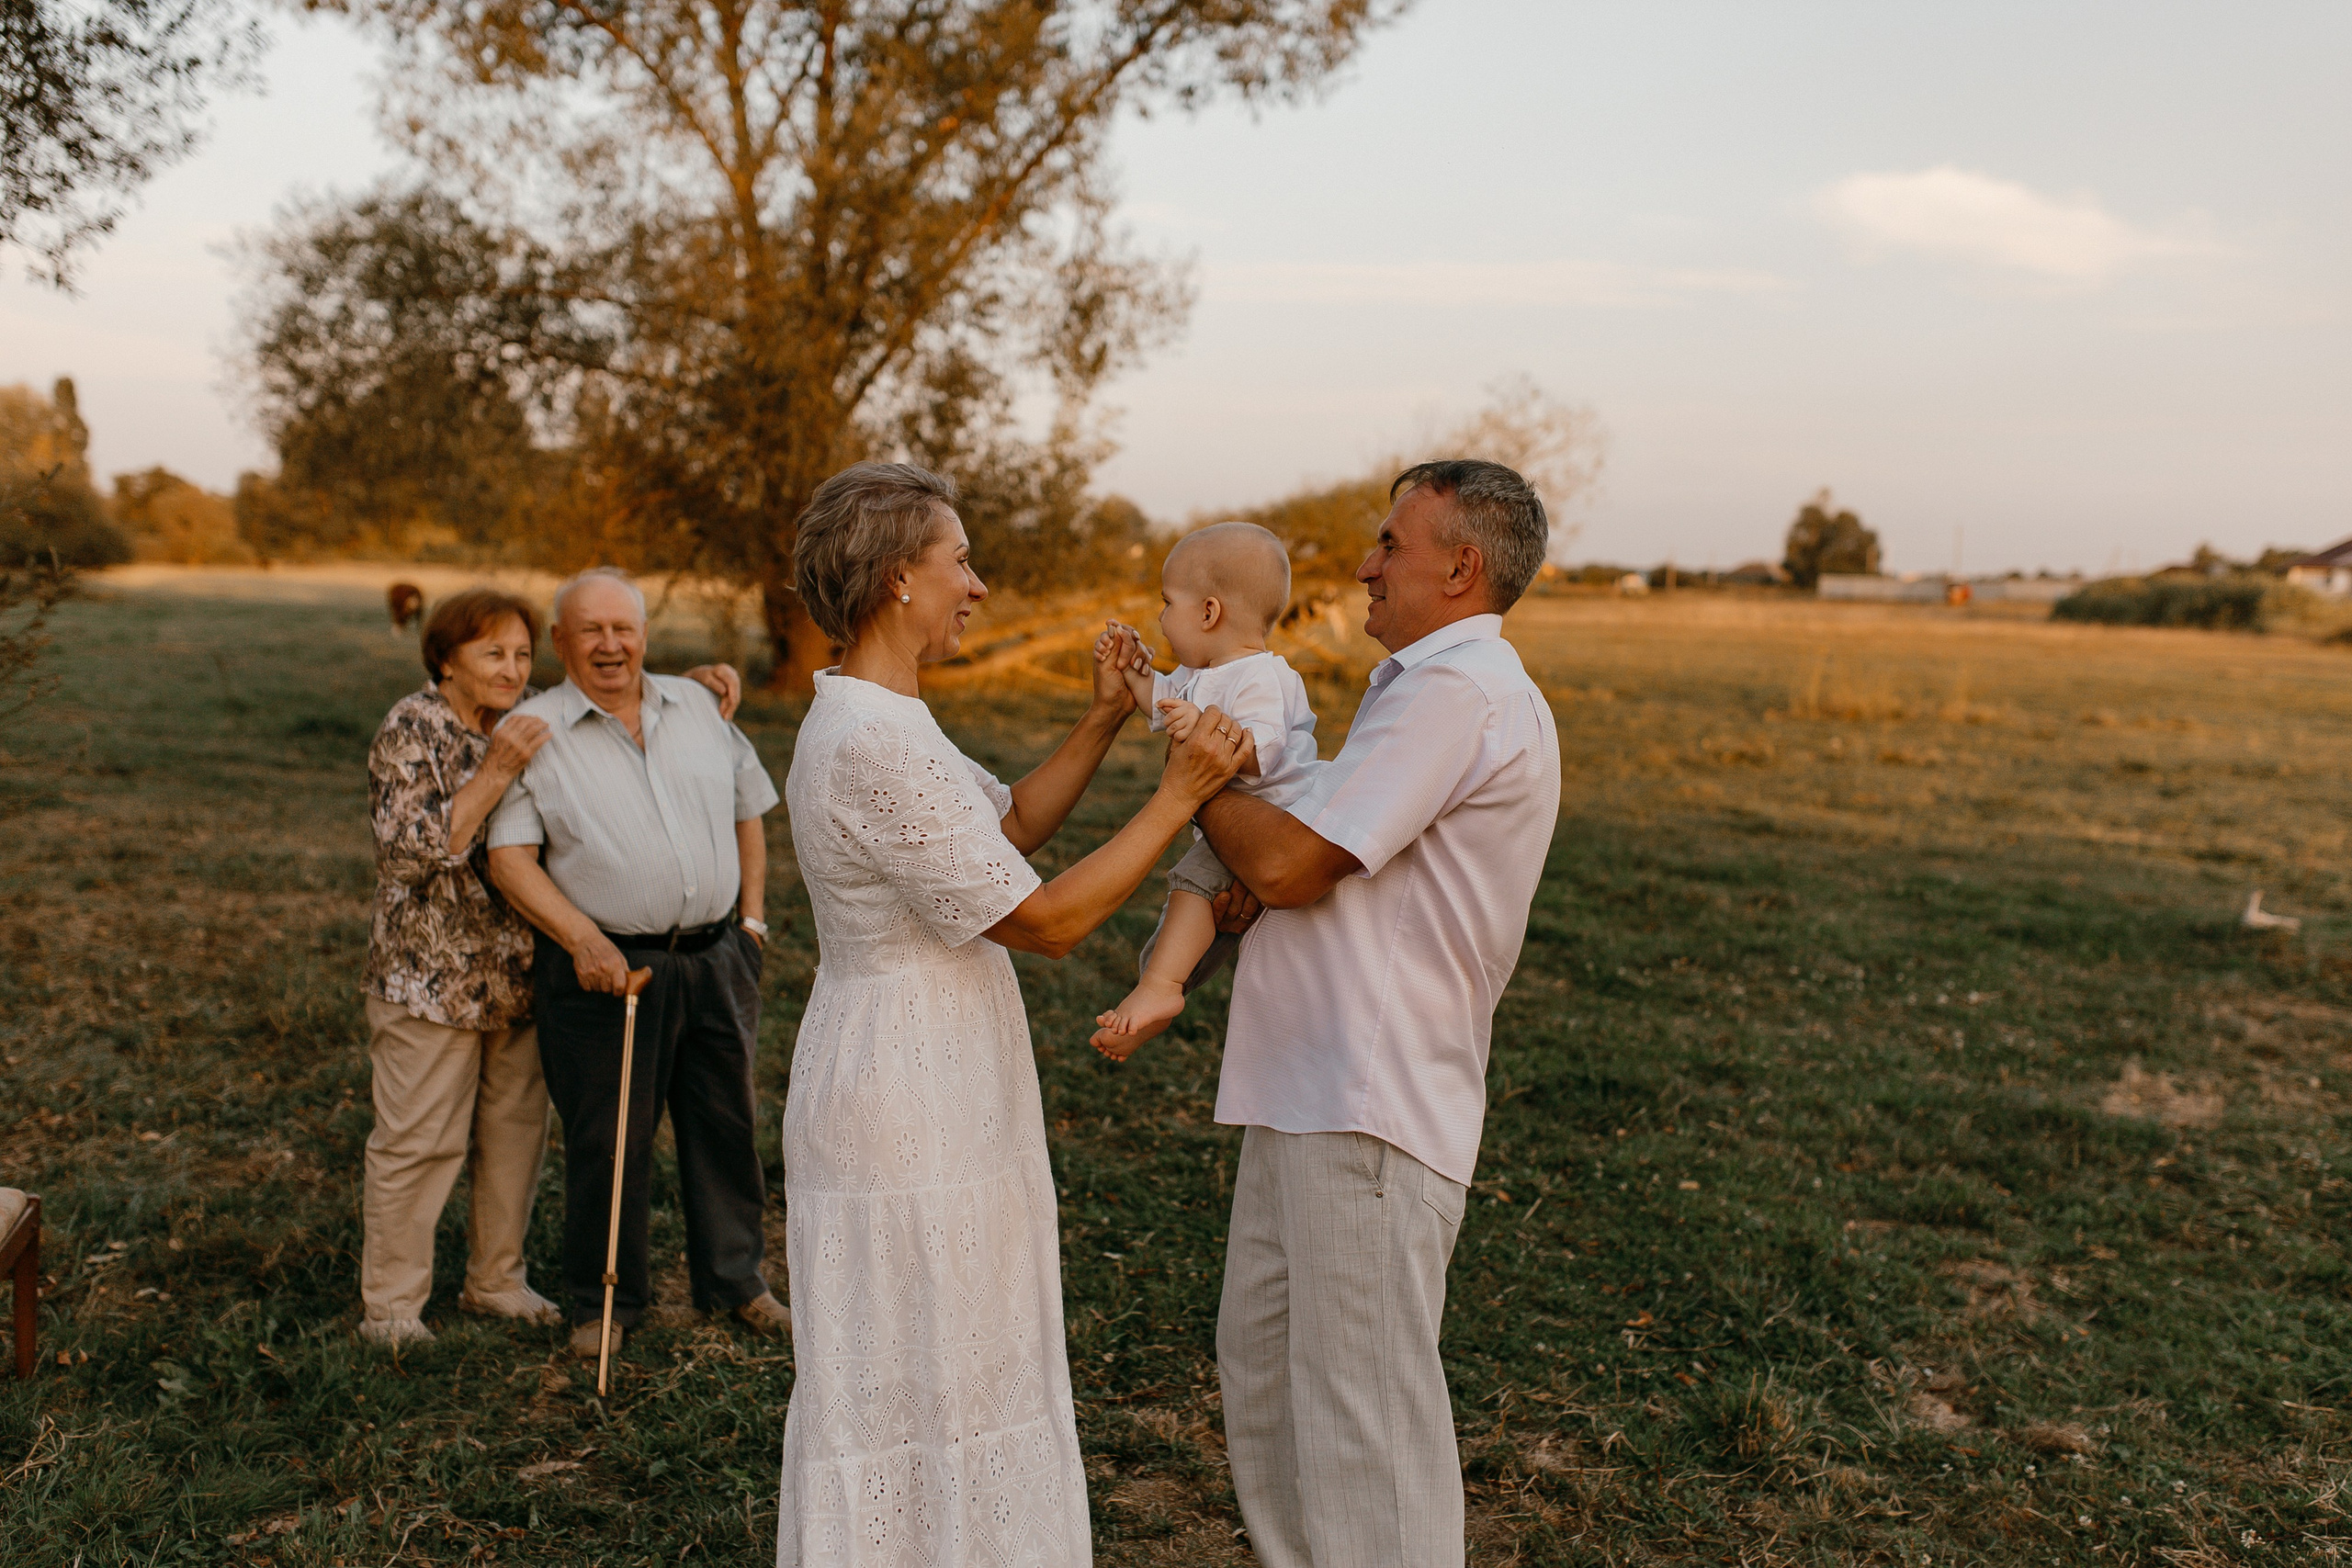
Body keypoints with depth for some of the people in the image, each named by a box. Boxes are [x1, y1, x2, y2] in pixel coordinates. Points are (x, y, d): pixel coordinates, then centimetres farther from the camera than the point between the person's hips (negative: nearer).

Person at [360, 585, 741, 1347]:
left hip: (521, 970, 6)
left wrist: (693, 679, 0)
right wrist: (493, 775, -27)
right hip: (432, 971, -6)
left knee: (516, 1129, 13)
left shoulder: (530, 716, 6)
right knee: (416, 1142, -1)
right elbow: (412, 847, -20)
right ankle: (390, 1307, 12)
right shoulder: (411, 728, -11)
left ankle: (497, 1282, 28)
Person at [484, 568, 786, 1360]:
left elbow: (748, 814, 18)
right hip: (606, 967, -4)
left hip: (714, 959, 4)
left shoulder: (698, 708, 10)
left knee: (726, 1124, 13)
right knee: (607, 1141, 4)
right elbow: (509, 856, -9)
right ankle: (603, 1300, 22)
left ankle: (734, 1278, 30)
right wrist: (582, 939, -20)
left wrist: (752, 916, 10)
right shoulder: (534, 729, -2)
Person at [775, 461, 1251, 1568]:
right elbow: (1045, 919, -21)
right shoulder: (878, 747, -24)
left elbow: (1011, 824, 17)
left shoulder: (872, 719, 9)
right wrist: (1179, 795, -16)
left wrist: (1103, 722, 7)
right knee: (912, 1387, 4)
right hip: (908, 1111, -10)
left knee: (917, 1383, 22)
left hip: (922, 1092, 10)